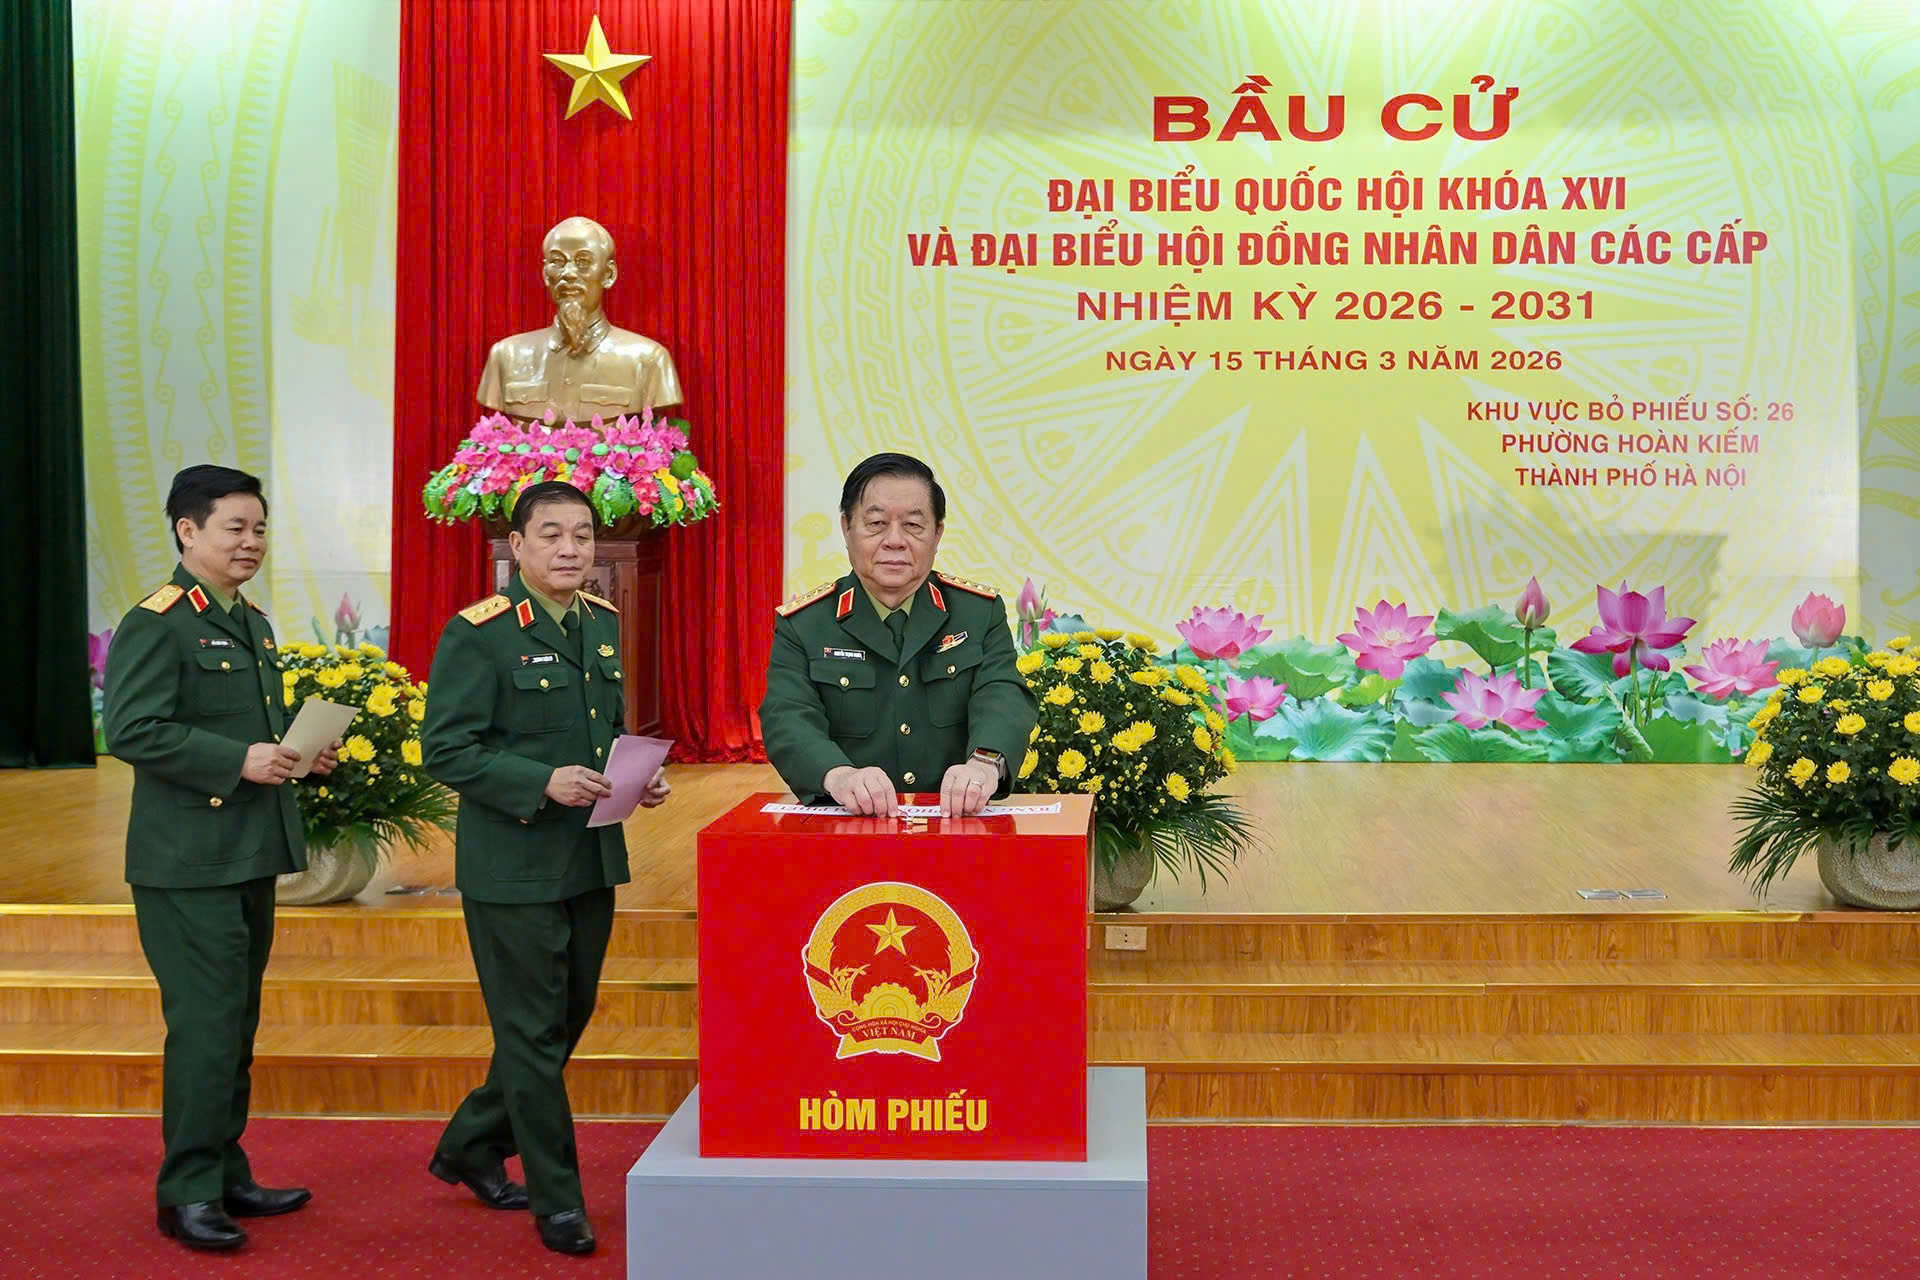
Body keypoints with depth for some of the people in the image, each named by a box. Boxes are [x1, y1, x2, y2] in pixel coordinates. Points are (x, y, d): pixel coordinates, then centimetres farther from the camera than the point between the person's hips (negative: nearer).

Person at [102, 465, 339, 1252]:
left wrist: (302, 751, 6)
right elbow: (131, 731, -20)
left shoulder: (253, 624, 16)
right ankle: (187, 1194, 5)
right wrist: (237, 760, -24)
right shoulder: (156, 624, -11)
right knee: (206, 1025, -6)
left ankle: (226, 1177, 25)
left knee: (238, 1024, 14)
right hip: (188, 862, -9)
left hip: (252, 855, 9)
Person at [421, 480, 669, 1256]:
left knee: (567, 1018, 17)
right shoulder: (477, 634, -13)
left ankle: (470, 1148, 36)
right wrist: (542, 782, -26)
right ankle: (557, 1200, 15)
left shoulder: (603, 625, 9)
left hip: (592, 861, 8)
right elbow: (445, 749, -16)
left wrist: (638, 776, 0)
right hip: (512, 866, -7)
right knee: (533, 1033, 3)